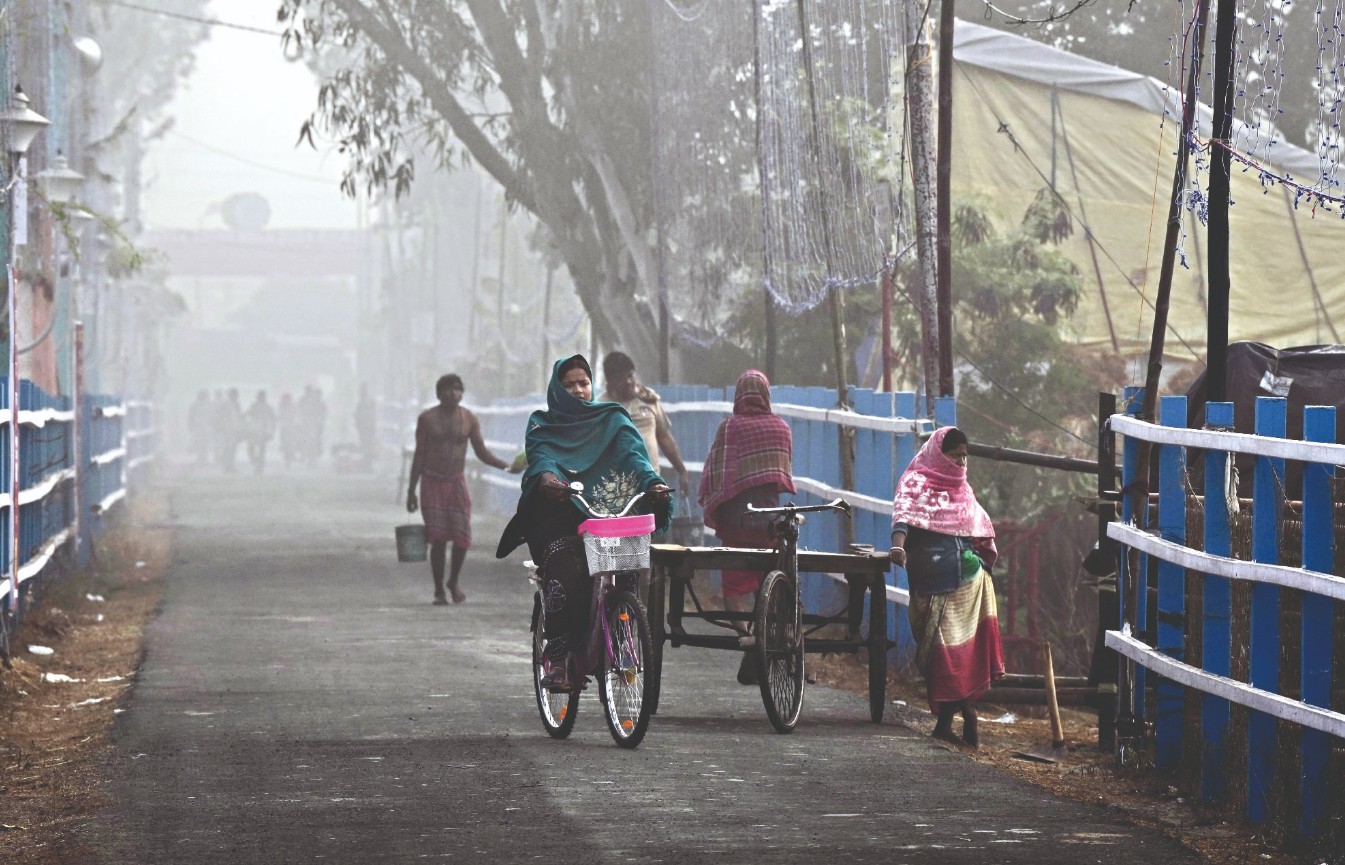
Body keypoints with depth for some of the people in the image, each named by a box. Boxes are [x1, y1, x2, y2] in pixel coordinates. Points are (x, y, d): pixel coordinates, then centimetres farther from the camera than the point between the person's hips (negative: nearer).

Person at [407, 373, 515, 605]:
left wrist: (507, 466, -13)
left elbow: (482, 452, 2)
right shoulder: (427, 418, -4)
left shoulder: (469, 419, 0)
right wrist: (411, 491, -2)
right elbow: (419, 455, -1)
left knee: (462, 538, -8)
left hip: (457, 482, 2)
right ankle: (438, 590, 5)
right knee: (438, 539, -8)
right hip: (432, 483, -2)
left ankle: (453, 582, 16)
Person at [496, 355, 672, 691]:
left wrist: (653, 481, -23)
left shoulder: (612, 421, 18)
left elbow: (632, 454, -1)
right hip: (557, 515, -1)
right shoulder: (542, 425, 17)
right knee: (565, 566, -33)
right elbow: (540, 456, -5)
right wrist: (545, 475, -31)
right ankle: (558, 655, -33)